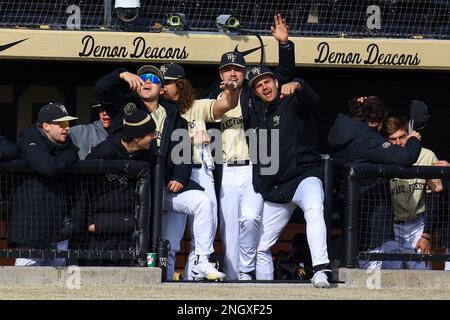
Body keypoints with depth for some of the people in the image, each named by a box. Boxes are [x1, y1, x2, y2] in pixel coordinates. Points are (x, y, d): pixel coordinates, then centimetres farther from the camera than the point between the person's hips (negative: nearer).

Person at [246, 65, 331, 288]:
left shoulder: (292, 102, -4)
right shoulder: (257, 115, 14)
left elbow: (311, 100, -28)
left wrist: (297, 86, -48)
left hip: (304, 175, -7)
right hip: (274, 189, 7)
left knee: (314, 210, -38)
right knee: (261, 246, 10)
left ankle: (321, 271, -49)